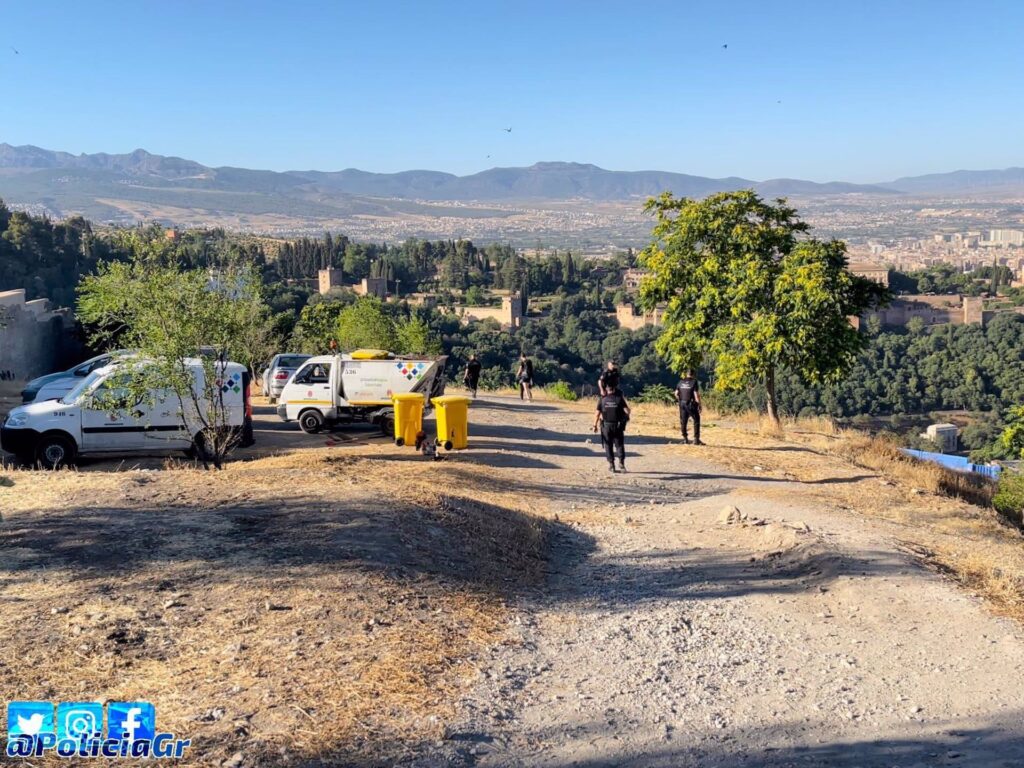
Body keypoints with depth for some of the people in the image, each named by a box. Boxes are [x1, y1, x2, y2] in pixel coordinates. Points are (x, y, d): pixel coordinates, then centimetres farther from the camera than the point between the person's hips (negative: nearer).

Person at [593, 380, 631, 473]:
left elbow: (597, 413, -3)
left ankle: (611, 465, 8)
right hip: (618, 426, 0)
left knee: (608, 446, 8)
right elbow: (627, 411, -9)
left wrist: (595, 425, 2)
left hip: (606, 425, 0)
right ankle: (621, 463, 3)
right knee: (619, 445, 8)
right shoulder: (620, 397, -5)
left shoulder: (602, 398, -4)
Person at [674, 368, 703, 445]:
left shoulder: (681, 382, 5)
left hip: (682, 404, 5)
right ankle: (696, 439, 0)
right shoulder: (694, 382, -10)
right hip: (691, 404, -5)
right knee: (696, 421, 5)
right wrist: (699, 405, -7)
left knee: (683, 421, 12)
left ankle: (685, 438, 16)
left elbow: (676, 393, 6)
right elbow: (696, 394, -15)